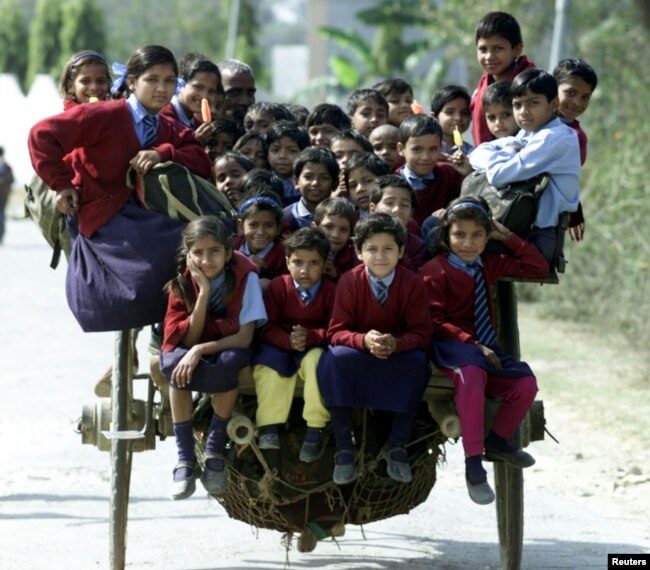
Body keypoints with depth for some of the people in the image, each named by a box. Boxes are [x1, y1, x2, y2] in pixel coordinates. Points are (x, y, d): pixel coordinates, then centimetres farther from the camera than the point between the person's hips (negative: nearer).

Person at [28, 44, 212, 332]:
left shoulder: (168, 129, 13)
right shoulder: (106, 115, -10)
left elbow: (201, 162, -2)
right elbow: (42, 135, -15)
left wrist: (163, 154, -18)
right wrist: (62, 184, -13)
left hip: (143, 216, 7)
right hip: (103, 217, -7)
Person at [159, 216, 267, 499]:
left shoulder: (244, 276, -20)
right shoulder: (182, 281, -14)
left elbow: (244, 337, -22)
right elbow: (188, 339, -18)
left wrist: (201, 349, -34)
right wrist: (204, 292, -27)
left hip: (227, 347, -2)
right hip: (191, 350, 2)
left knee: (229, 362, -38)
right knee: (175, 363, -34)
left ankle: (215, 451, -20)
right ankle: (185, 460, -25)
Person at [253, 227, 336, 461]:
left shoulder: (330, 291, -7)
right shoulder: (278, 286, -6)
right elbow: (265, 328, -11)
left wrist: (310, 336, -32)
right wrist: (288, 340, -31)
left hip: (314, 348, -1)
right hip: (280, 346, 1)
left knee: (316, 360, -34)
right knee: (268, 360, -30)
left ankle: (316, 428, -26)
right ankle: (269, 427, -26)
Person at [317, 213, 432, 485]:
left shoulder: (412, 284, -14)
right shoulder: (349, 281, -15)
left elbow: (421, 332, -14)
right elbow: (337, 331, -14)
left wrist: (396, 344, -37)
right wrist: (364, 340, -37)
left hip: (399, 353, 1)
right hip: (358, 352, -1)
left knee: (417, 361, -32)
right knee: (334, 358, -33)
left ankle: (397, 446, -17)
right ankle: (344, 447, -23)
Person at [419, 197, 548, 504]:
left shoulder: (489, 264, 15)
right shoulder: (435, 270, -3)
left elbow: (537, 267, 19)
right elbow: (434, 322, -10)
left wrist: (508, 237, 10)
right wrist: (471, 344, -20)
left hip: (484, 347, 6)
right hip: (450, 345, -6)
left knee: (525, 384, -20)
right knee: (471, 374, -40)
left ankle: (497, 441, 9)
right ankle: (473, 464, -36)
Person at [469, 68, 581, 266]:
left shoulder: (554, 139, -15)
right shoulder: (527, 135, 14)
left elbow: (499, 175, -22)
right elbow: (478, 155, 10)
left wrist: (503, 153, -1)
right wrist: (507, 154, -8)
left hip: (539, 239, -9)